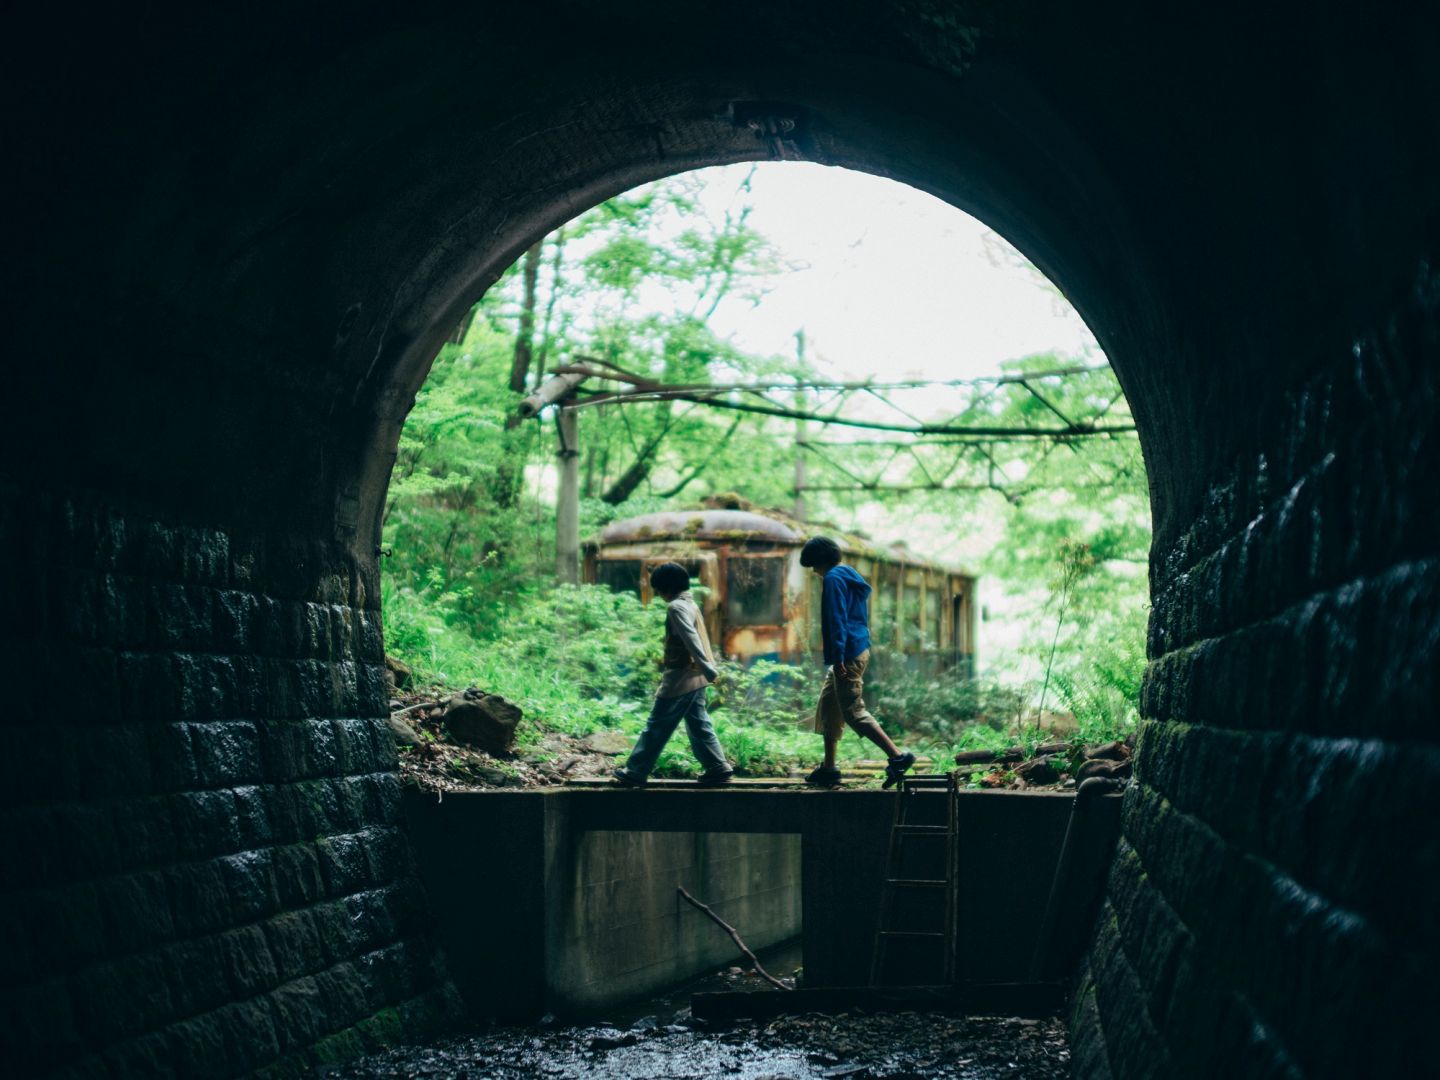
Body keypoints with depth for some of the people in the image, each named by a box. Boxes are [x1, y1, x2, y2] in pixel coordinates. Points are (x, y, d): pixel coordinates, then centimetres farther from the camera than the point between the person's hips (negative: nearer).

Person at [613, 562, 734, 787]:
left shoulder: (676, 607, -15)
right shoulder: (690, 604, 15)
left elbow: (690, 639, -25)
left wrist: (707, 668, -32)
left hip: (680, 679, -9)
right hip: (694, 678, 9)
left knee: (656, 727, -2)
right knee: (699, 725, 11)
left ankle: (635, 773, 2)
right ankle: (717, 768, 8)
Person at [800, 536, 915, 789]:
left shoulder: (834, 579, -12)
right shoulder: (851, 576, 18)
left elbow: (837, 620, -20)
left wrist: (838, 658, -22)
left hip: (847, 655, -11)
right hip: (860, 649, 11)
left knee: (853, 711, -10)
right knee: (828, 707, 16)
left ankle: (898, 756, -15)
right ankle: (829, 769, 20)